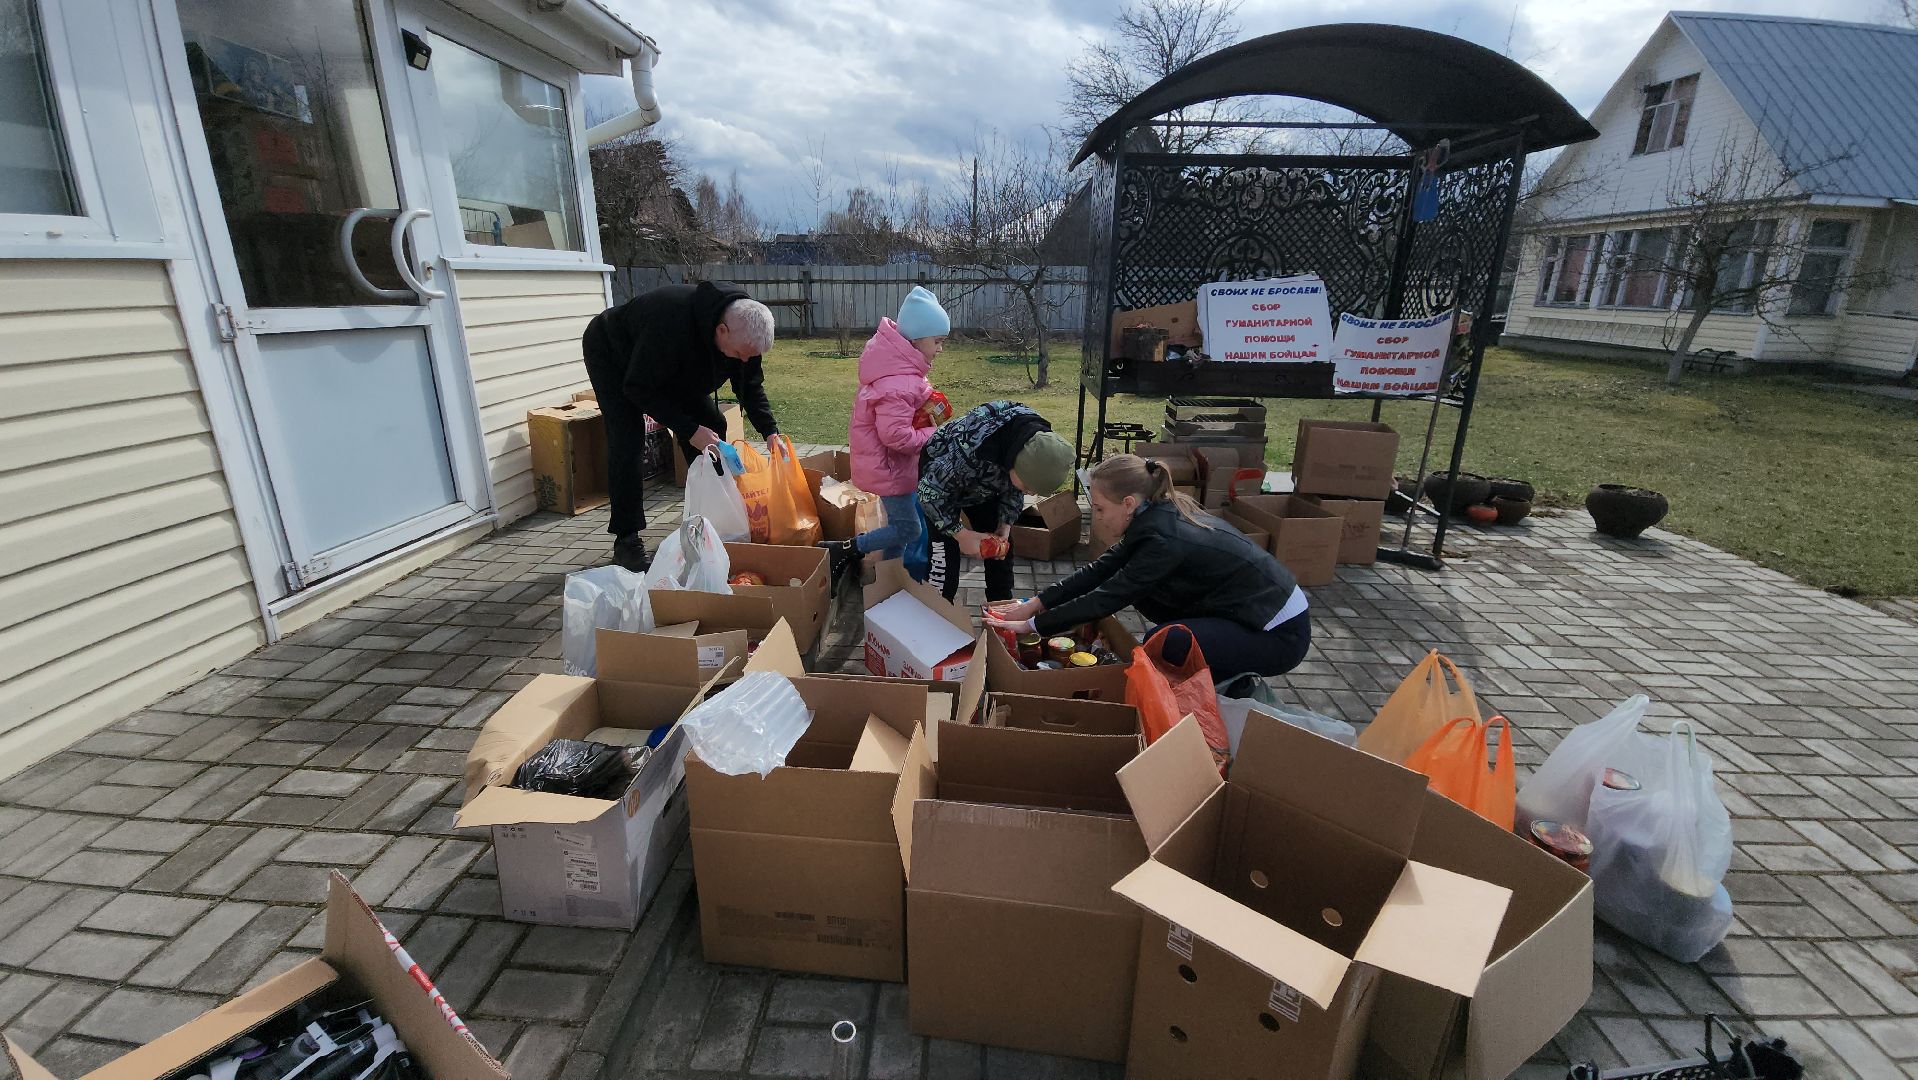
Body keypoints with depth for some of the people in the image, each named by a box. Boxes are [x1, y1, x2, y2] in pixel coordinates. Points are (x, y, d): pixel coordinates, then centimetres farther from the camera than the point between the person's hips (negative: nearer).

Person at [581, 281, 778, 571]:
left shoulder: (744, 328, -23)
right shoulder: (673, 322, -44)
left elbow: (751, 385, -9)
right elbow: (639, 389, -34)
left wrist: (770, 432, -23)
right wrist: (689, 430, -37)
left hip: (673, 367, 7)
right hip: (611, 354, -6)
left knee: (712, 427, -2)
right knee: (627, 442, -19)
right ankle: (626, 541, -10)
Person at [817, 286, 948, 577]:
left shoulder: (897, 364, 1)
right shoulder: (898, 384, -32)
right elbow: (896, 435, -33)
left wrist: (927, 402, 0)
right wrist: (934, 434, -20)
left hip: (888, 462, 10)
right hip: (888, 466, -10)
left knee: (899, 522, 19)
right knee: (908, 530, 1)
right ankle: (843, 550, 9)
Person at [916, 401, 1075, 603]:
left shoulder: (1039, 444, -24)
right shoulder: (973, 449, -45)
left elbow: (1014, 489, -5)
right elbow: (930, 490, -30)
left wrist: (1005, 525, -14)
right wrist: (962, 535, -28)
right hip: (939, 473, -5)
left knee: (1002, 550, 7)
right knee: (946, 552, -14)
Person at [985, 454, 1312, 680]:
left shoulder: (1166, 540, -29)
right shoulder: (1160, 514, -4)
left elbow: (1106, 598, -24)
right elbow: (1101, 570, 0)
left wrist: (1031, 625, -16)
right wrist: (1034, 604, -1)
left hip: (1281, 633, -8)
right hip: (1246, 608, 8)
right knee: (1141, 587, 0)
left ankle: (1228, 680, 4)